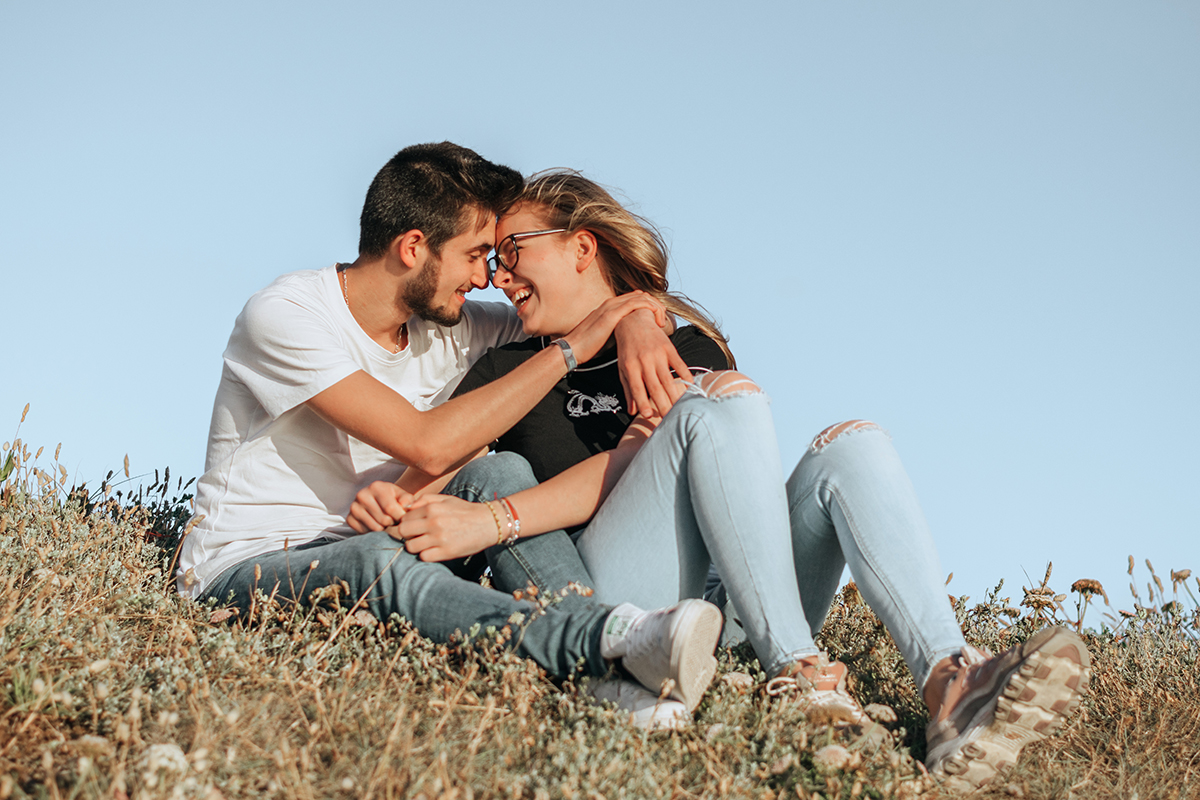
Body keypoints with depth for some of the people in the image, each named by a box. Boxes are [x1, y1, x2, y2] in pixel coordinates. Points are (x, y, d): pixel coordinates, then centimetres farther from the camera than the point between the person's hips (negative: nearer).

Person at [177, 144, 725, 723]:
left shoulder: (450, 326, 4)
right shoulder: (285, 314, -17)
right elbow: (429, 446, -27)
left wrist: (636, 319, -15)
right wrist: (568, 349, -21)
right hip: (247, 570, -6)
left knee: (493, 479, -20)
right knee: (378, 563, -39)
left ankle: (612, 673, -36)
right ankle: (616, 639, -55)